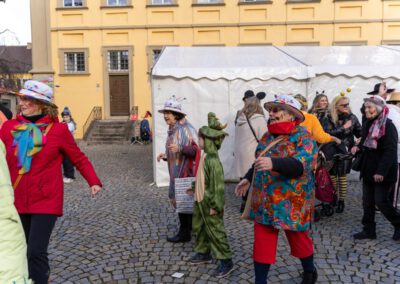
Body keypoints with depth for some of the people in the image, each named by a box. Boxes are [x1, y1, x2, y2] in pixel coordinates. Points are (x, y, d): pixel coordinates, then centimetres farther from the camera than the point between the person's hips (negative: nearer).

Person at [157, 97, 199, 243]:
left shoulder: (186, 129, -18)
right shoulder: (172, 129, 11)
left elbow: (196, 150, -22)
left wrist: (180, 149, -34)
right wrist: (165, 156, 6)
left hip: (185, 172, -9)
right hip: (176, 172, 9)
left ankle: (185, 233, 12)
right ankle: (189, 227, 33)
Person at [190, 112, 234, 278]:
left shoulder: (212, 160, -25)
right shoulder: (205, 155, 4)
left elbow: (218, 184, -25)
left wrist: (215, 205, -22)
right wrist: (195, 188, 27)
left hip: (210, 202, -10)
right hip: (200, 200, 10)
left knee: (215, 231, 0)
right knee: (198, 228, 20)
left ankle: (226, 261, 12)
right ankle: (204, 253, 37)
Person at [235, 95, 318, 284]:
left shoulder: (302, 137, -13)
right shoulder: (268, 136, 9)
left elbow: (300, 164, -29)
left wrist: (273, 163, -43)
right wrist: (248, 178, 16)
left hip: (291, 203, -5)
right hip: (264, 202, 5)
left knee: (298, 240, 16)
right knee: (262, 244, 7)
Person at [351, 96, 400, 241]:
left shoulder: (387, 126, -16)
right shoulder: (367, 124, 9)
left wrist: (381, 171, -26)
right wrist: (358, 147, -1)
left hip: (382, 172, -8)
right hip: (368, 169, 8)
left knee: (381, 201, 0)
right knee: (367, 201, 11)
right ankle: (369, 230, 21)